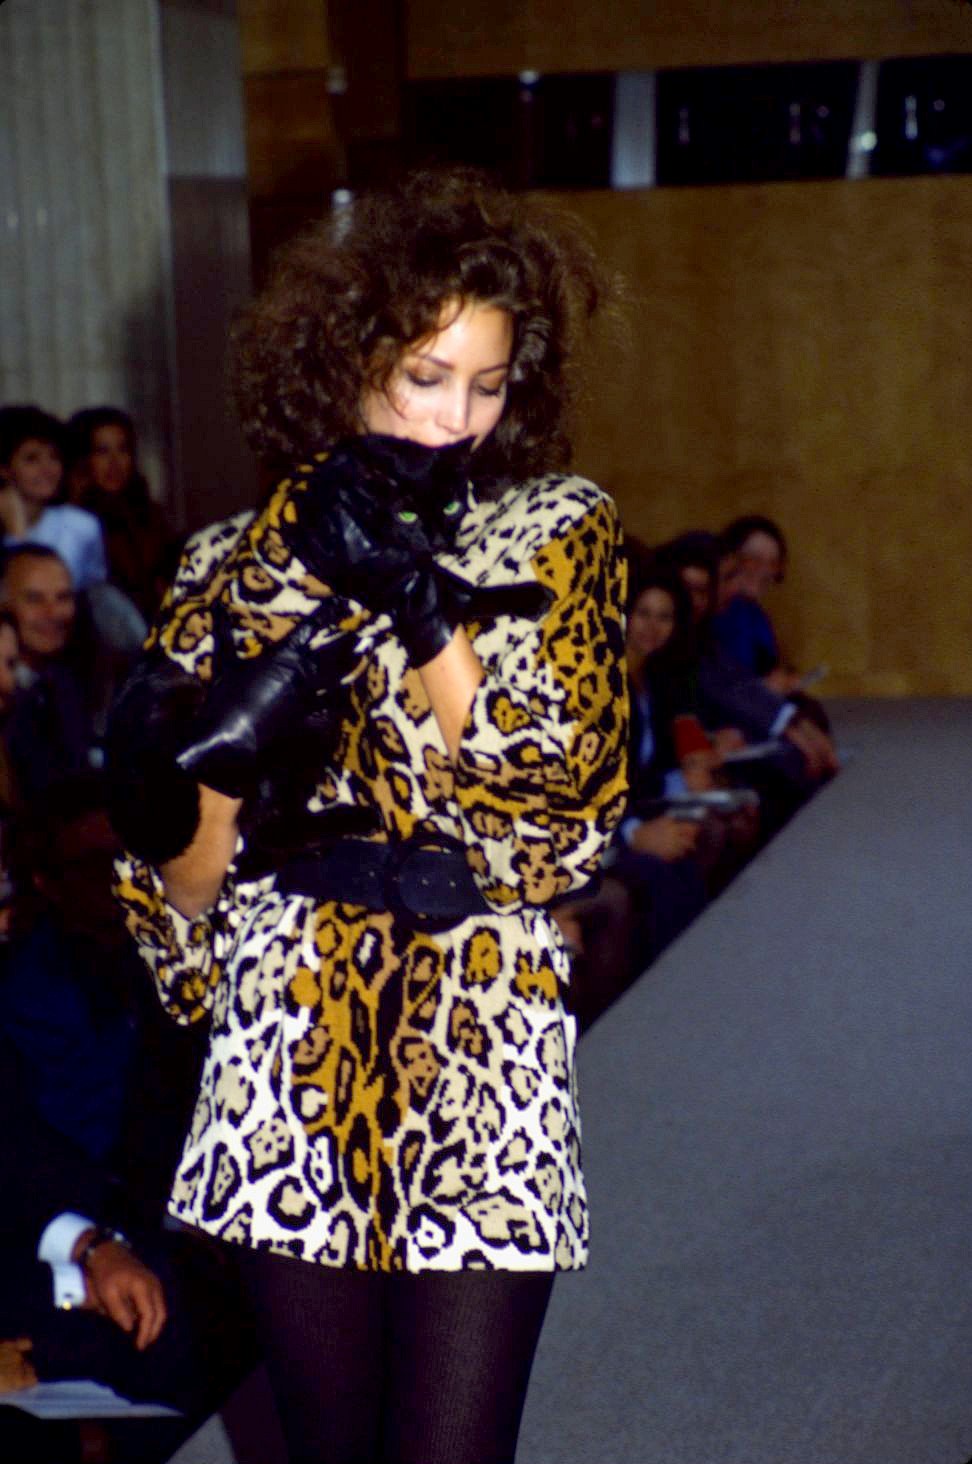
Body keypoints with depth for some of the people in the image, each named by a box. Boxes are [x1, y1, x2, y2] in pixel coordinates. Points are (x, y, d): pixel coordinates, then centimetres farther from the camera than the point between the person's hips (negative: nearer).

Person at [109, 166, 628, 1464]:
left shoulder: (559, 532, 4)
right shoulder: (237, 566, 7)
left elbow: (562, 814, -9)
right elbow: (178, 889, 8)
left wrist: (416, 600, -14)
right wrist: (223, 767, -13)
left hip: (482, 1055, -1)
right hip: (289, 1063, 2)